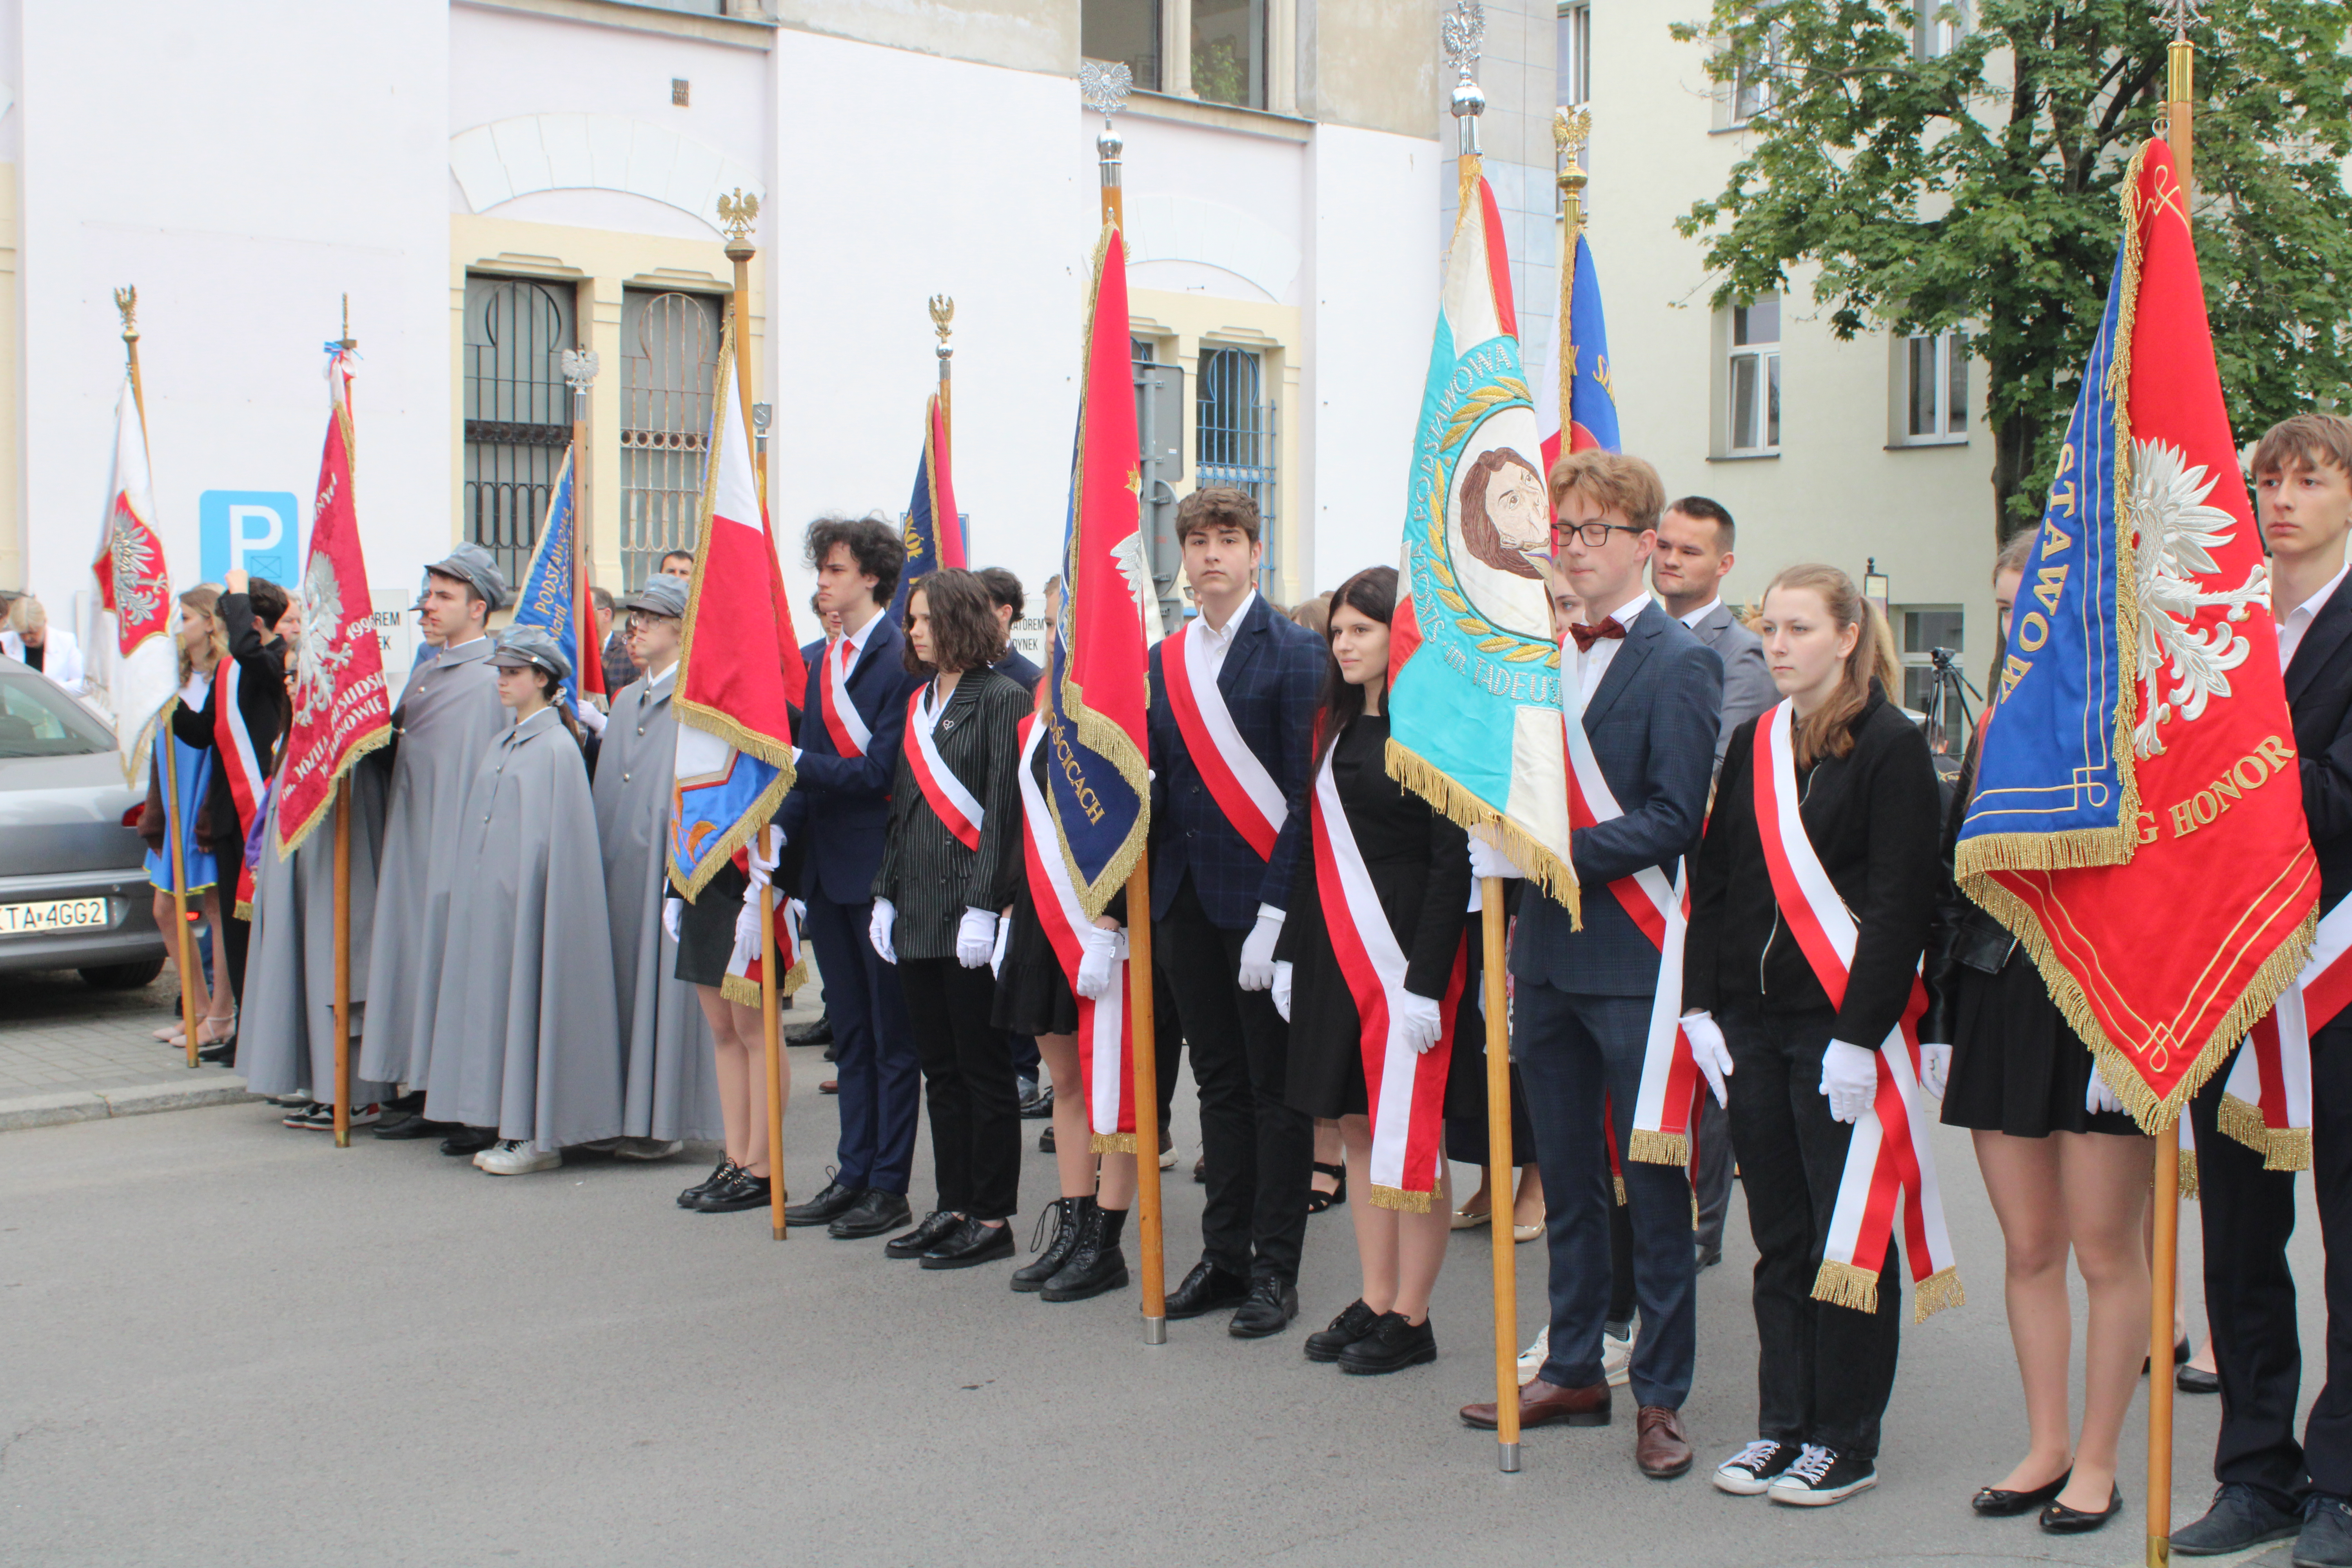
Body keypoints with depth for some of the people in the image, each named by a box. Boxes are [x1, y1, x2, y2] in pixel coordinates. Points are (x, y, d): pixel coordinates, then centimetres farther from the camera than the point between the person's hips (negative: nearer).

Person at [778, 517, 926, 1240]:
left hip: (881, 869, -8)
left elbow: (881, 772, -18)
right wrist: (781, 829, -1)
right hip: (826, 867, 8)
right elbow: (804, 765, 14)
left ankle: (889, 1188, 9)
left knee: (892, 1036, 2)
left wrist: (797, 763, -20)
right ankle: (853, 1176, 23)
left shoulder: (903, 658, -13)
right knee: (850, 1032, 15)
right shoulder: (812, 661, 12)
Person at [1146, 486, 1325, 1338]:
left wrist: (1278, 910, -18)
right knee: (1218, 1079, 13)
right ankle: (1224, 1256, 22)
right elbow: (1157, 780, 13)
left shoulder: (1295, 652, -7)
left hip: (1262, 895, -6)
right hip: (1185, 899, 6)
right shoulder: (1163, 660, 11)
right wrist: (1148, 894, 3)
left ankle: (1275, 1270, 11)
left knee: (1276, 1087, 3)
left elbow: (1306, 787, -12)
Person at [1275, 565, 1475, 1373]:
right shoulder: (1335, 726, 12)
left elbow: (1454, 863, -14)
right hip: (1336, 952, 8)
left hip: (1408, 953, -8)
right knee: (1359, 1129, 12)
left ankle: (1411, 1320, 12)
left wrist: (1427, 982, -18)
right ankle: (1374, 1302, 23)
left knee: (1410, 1136, 1)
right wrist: (1291, 950, 12)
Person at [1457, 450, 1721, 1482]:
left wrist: (1554, 851, -21)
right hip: (1547, 949, 7)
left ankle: (1661, 1394, 14)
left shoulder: (1680, 664, -8)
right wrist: (1501, 842, 2)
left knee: (1654, 1183, 3)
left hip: (1634, 959, -6)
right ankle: (1573, 1371, 27)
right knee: (1564, 1174, 15)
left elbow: (1675, 819, -16)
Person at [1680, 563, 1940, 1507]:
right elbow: (1713, 881, 12)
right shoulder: (1752, 744, 12)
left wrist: (1861, 1033, -17)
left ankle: (1846, 1440, 14)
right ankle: (1784, 1423, 21)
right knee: (1779, 1239, 11)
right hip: (1751, 1023, 5)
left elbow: (1901, 904, -11)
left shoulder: (1891, 748, -6)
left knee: (1847, 1240, 3)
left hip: (1840, 1028, -5)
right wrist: (1701, 1004, 2)